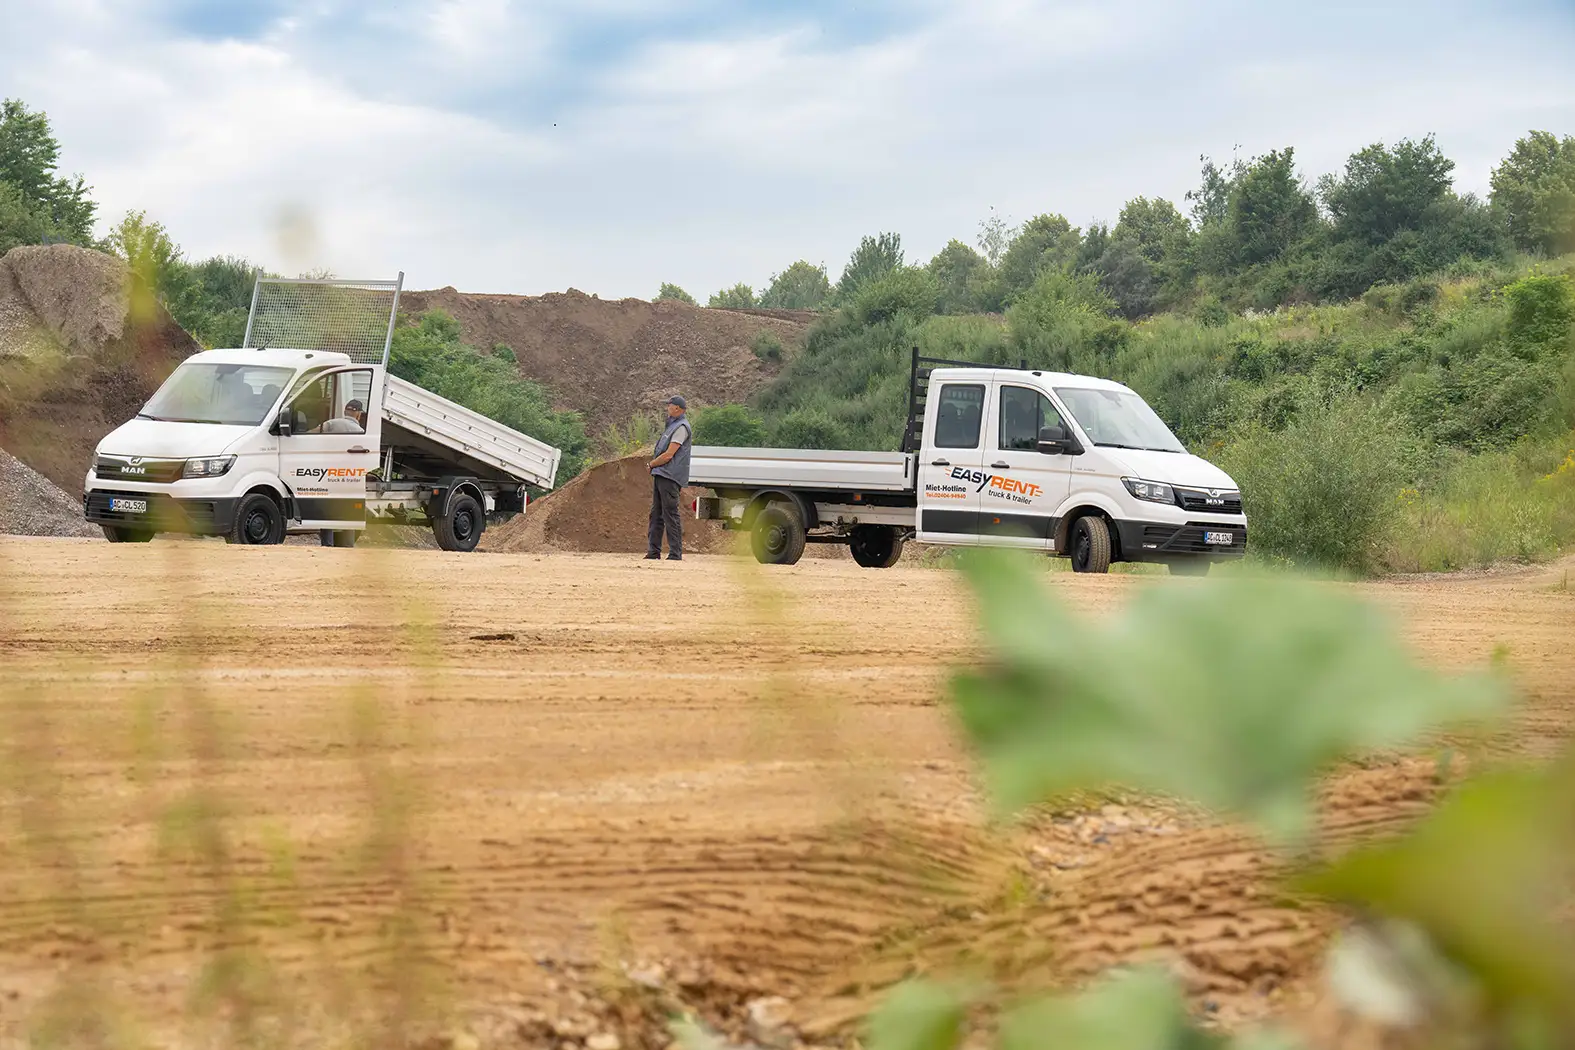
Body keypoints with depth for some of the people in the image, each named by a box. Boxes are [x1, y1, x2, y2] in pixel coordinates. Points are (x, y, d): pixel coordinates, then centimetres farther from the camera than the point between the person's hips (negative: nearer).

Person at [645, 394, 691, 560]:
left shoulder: (681, 427, -10)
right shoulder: (672, 426, 21)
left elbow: (668, 455, -15)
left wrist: (651, 464, -2)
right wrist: (653, 465, 8)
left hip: (669, 478, -10)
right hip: (660, 476, 10)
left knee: (670, 515, -10)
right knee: (656, 514, 10)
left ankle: (675, 554, -9)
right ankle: (653, 552, 14)